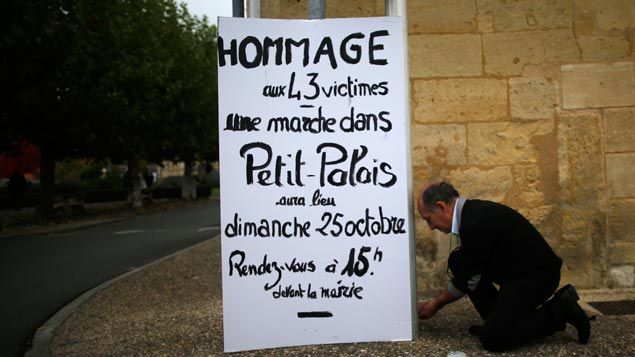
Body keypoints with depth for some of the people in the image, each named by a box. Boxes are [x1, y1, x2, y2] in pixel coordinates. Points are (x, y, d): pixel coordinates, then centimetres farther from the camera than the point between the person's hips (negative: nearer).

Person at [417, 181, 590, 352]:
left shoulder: (475, 223, -25)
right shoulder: (471, 212, 5)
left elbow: (468, 280, -15)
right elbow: (465, 272, 16)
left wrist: (436, 304, -1)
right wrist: (438, 300, 16)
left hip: (537, 274, -10)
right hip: (517, 270, 10)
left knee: (492, 339, -13)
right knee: (457, 263, 4)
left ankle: (560, 310, -1)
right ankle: (495, 321, 10)